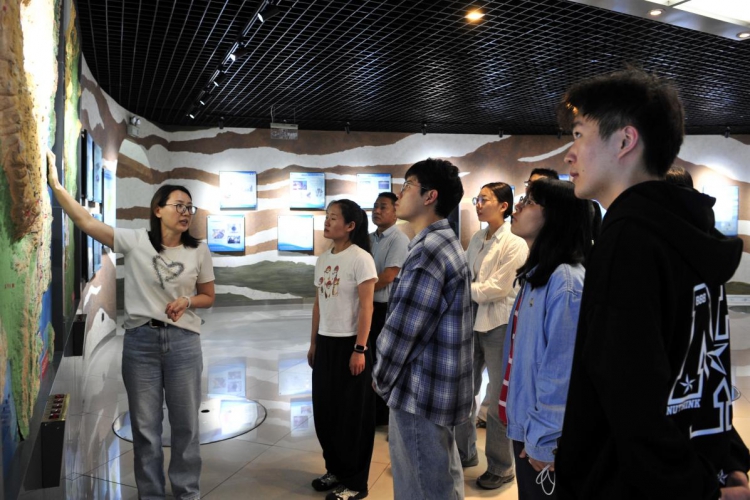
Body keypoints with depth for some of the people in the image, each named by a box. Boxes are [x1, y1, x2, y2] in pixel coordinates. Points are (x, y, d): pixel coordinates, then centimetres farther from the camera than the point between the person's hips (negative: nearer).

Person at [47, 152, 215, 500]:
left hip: (183, 342, 1)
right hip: (140, 341, -1)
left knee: (185, 424, 10)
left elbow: (208, 297, 10)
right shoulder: (134, 241, -3)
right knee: (145, 426, 10)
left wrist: (187, 301, -11)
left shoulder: (199, 252, 1)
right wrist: (55, 184, -14)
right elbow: (85, 221, -8)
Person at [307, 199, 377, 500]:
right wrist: (313, 342, 14)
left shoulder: (360, 258, -12)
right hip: (325, 342, 7)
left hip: (349, 343, -7)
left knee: (352, 413, 4)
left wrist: (360, 349, -17)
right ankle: (336, 470, 33)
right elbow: (318, 304, 14)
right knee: (324, 410, 14)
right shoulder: (323, 259, 9)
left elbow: (366, 307, -14)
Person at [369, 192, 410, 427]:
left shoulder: (399, 240, -13)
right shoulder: (369, 238, 11)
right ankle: (375, 413, 30)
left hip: (388, 309, -8)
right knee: (371, 360, 16)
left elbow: (387, 277, -20)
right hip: (369, 306, 8)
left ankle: (388, 416, 18)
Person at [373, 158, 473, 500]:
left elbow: (400, 330, -21)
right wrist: (388, 376, 13)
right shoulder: (446, 243, 11)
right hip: (440, 387, 10)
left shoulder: (427, 251, -21)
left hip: (419, 391, -10)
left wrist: (381, 378, -3)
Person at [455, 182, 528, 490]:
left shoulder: (515, 244, -12)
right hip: (471, 321, 7)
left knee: (497, 399, 5)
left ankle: (501, 467, 23)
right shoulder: (476, 239, 9)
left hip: (498, 325, -6)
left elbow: (498, 288, -17)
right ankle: (464, 452, 35)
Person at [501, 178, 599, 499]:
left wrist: (544, 441, -16)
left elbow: (562, 371, -23)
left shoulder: (565, 280, -22)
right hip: (525, 426, 8)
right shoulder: (536, 275, 8)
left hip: (545, 441, -8)